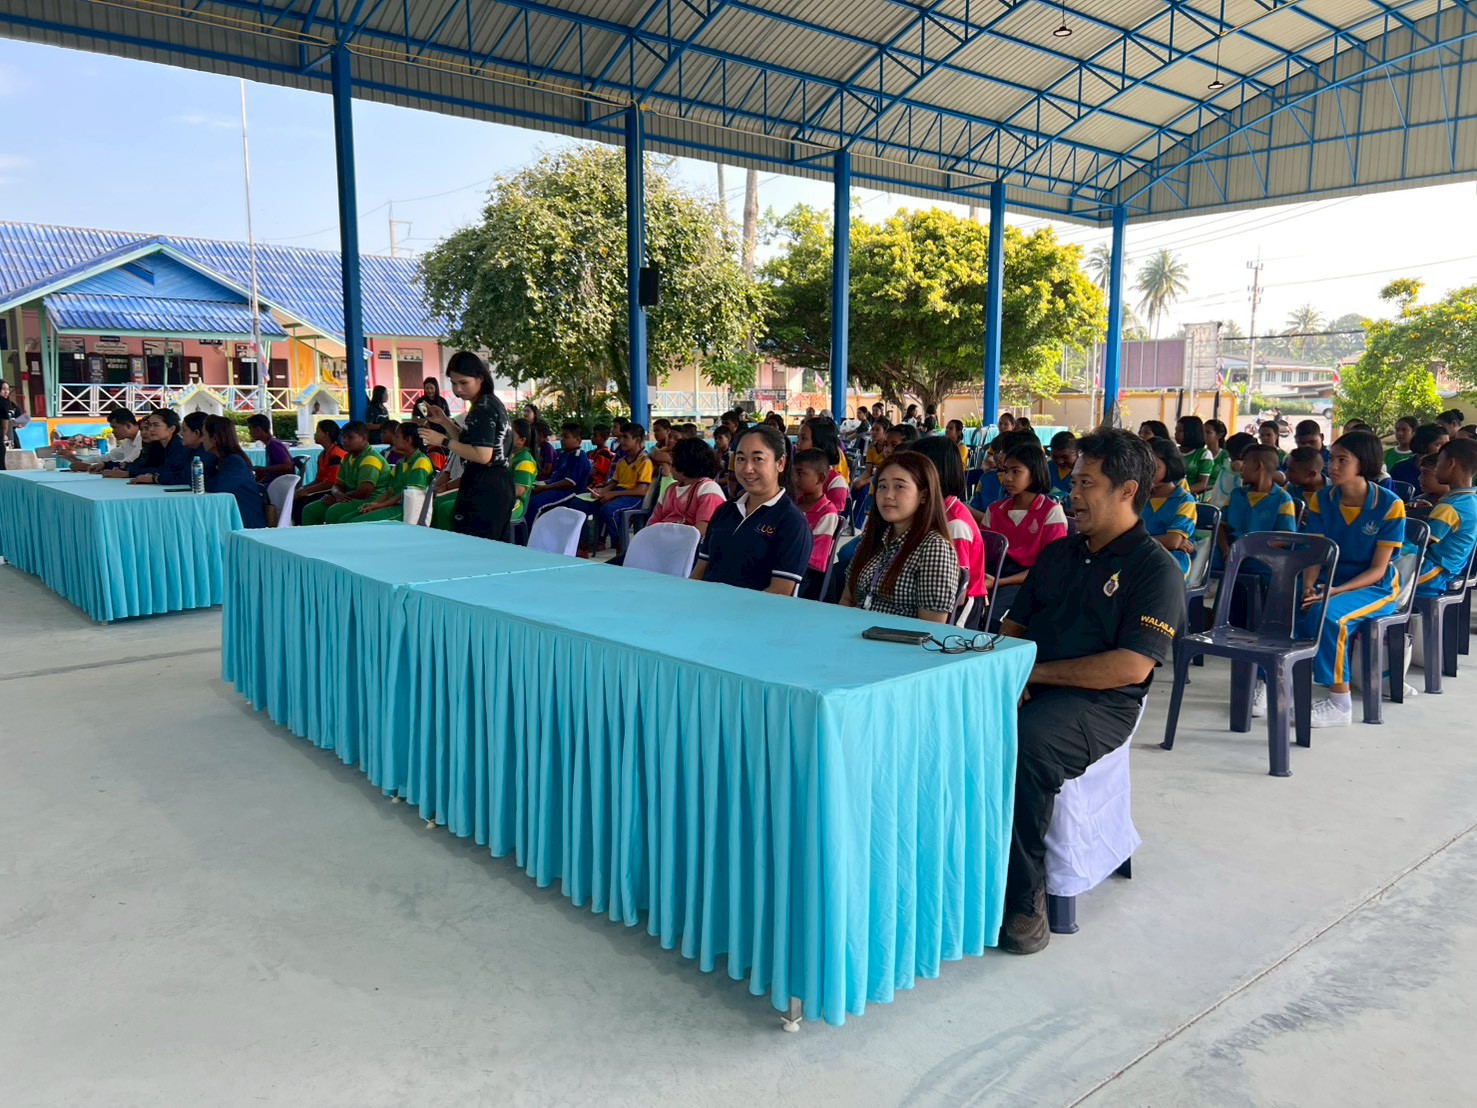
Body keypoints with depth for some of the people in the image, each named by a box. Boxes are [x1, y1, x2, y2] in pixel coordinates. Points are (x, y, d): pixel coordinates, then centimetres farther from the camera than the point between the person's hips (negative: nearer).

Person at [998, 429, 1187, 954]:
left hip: (1101, 703, -6)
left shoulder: (1156, 568, -2)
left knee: (1023, 742, -36)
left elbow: (1131, 667, -13)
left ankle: (1024, 897, -20)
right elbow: (1016, 625, 21)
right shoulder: (1057, 554, 20)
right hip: (1030, 690, 6)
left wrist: (1036, 672, -13)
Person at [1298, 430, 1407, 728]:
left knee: (1328, 614, -35)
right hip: (1329, 580, 4)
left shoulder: (1389, 505, -12)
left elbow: (1378, 569, -12)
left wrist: (1337, 591, -26)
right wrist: (1309, 587, -20)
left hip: (1374, 586, -4)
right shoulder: (1321, 500, 0)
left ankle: (1340, 704, -21)